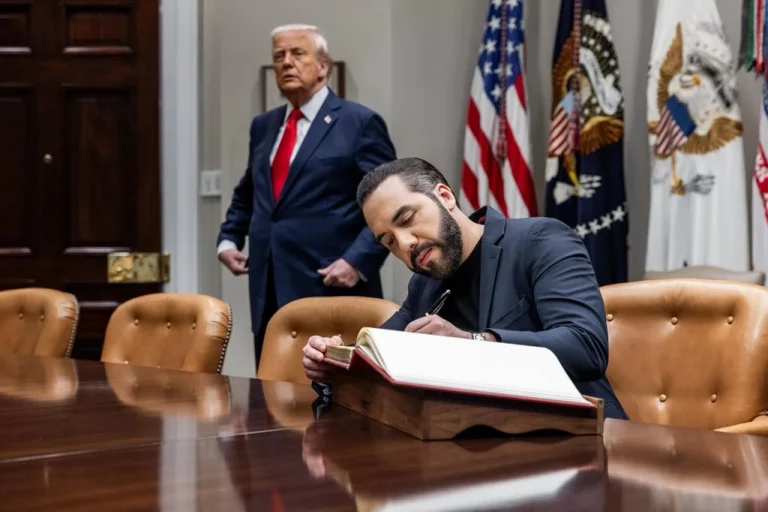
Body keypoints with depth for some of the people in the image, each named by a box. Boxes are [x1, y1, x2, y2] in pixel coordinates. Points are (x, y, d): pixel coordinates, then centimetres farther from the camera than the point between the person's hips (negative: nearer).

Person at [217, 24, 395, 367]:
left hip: (331, 289, -6)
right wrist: (228, 239, 14)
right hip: (270, 292, 6)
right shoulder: (263, 126, 17)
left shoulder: (360, 123, -3)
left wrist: (357, 261, -18)